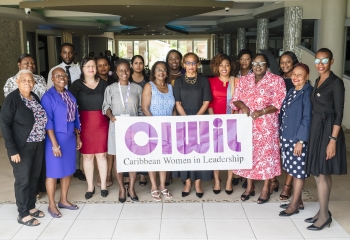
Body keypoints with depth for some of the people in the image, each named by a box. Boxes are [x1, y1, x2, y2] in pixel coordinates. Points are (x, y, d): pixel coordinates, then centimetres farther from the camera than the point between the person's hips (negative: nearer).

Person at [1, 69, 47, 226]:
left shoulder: (35, 97, 5)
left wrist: (42, 140, 3)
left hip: (38, 145, 6)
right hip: (22, 147, -6)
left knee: (34, 177, 15)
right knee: (23, 180, 3)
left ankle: (31, 207, 32)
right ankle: (23, 214, 17)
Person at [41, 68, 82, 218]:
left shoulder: (70, 95, 9)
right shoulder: (48, 97, -13)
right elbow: (48, 122, -16)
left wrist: (78, 136, 13)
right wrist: (54, 144, -19)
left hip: (70, 138, 7)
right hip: (56, 138, -7)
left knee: (68, 170, 14)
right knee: (53, 172, 3)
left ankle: (63, 200, 29)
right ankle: (52, 205, 17)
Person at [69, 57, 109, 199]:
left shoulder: (103, 83, 5)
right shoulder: (77, 85, 1)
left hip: (101, 123, 1)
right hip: (85, 124, 0)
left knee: (101, 154, 5)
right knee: (87, 155, 6)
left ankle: (103, 185, 18)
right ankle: (90, 186, 19)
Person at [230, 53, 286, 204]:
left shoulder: (276, 80, -3)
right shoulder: (244, 80, 9)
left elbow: (280, 103, -9)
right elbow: (235, 100, 8)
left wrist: (262, 111, -21)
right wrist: (242, 105, -14)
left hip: (267, 125, -3)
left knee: (266, 154, 2)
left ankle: (266, 188, 16)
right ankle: (249, 186, 23)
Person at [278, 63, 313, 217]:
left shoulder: (308, 93, -13)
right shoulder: (291, 91, 11)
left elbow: (307, 118, -17)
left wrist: (300, 140, -19)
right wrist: (281, 135, 12)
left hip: (299, 138, -8)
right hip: (287, 136, 8)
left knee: (299, 171, 3)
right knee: (293, 170, 15)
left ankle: (294, 205, 14)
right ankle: (298, 201, 28)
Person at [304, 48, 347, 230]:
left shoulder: (336, 82, -11)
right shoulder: (318, 81, 12)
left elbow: (339, 113, -15)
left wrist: (333, 140, -19)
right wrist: (314, 131, 12)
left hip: (327, 130, -8)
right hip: (316, 129, 8)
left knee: (320, 174, -4)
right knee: (322, 173, 13)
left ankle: (324, 215, 8)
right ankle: (323, 212, 23)